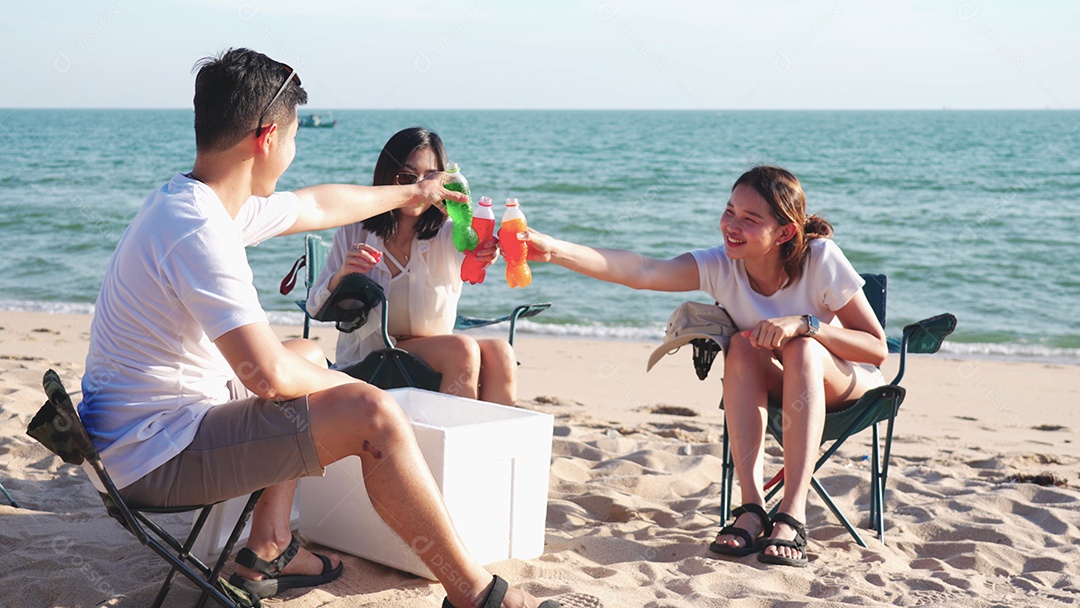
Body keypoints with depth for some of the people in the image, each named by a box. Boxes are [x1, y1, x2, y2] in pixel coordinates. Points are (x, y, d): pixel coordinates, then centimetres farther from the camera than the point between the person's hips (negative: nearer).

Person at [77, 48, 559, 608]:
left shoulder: (193, 202, 6)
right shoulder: (200, 231, -25)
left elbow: (320, 205, 24)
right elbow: (268, 373, -30)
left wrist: (409, 194, 38)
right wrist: (341, 388, -8)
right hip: (154, 458, -10)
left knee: (309, 355, 28)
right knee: (372, 414, -15)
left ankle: (267, 551, 24)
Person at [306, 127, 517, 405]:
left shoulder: (447, 236, 0)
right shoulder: (355, 233, 0)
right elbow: (314, 308, -1)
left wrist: (486, 251, -50)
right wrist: (342, 275, -23)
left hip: (438, 358, 2)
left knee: (499, 353, -27)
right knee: (462, 349, -28)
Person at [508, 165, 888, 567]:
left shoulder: (820, 259, -24)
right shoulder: (721, 266, -19)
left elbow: (877, 348, -20)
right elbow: (641, 272, -36)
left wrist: (805, 323, -35)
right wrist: (555, 250, -49)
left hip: (843, 386, -2)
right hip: (777, 390, 3)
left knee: (802, 349, -33)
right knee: (743, 345, -28)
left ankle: (793, 514, -39)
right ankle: (752, 507, -32)